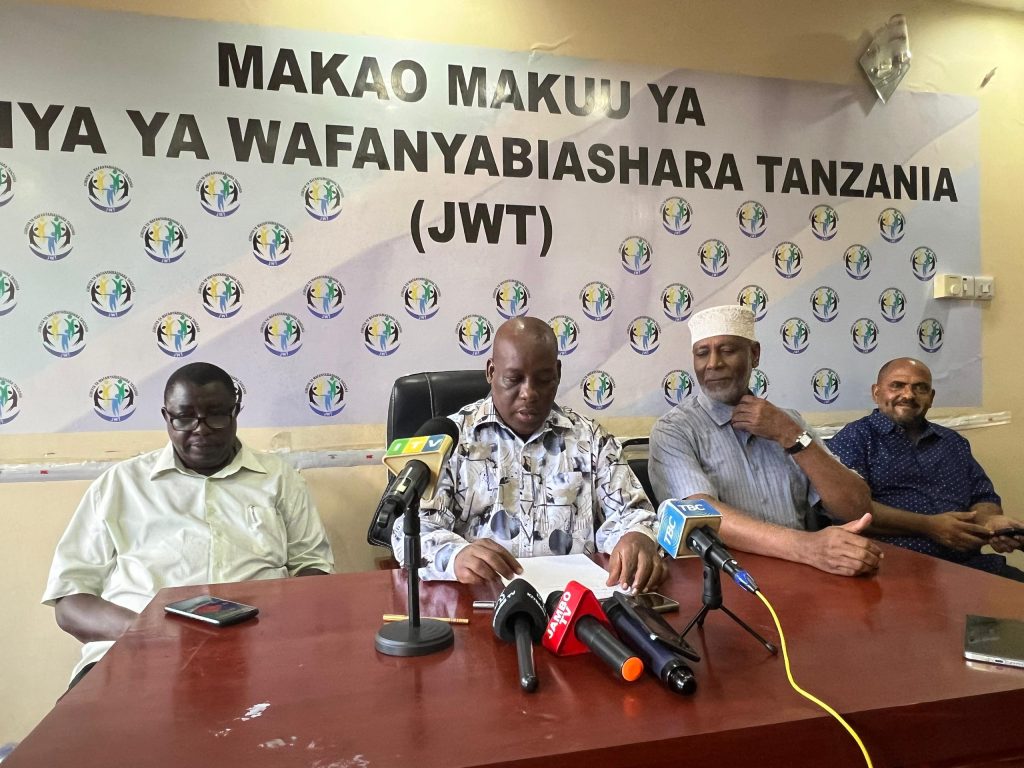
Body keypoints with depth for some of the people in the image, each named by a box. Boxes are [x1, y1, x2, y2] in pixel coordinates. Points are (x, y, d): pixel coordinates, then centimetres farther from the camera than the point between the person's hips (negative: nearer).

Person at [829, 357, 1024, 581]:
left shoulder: (953, 442, 24)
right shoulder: (855, 438, 2)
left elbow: (982, 497, 22)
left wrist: (989, 519, -3)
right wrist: (928, 526, -15)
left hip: (966, 564, 7)